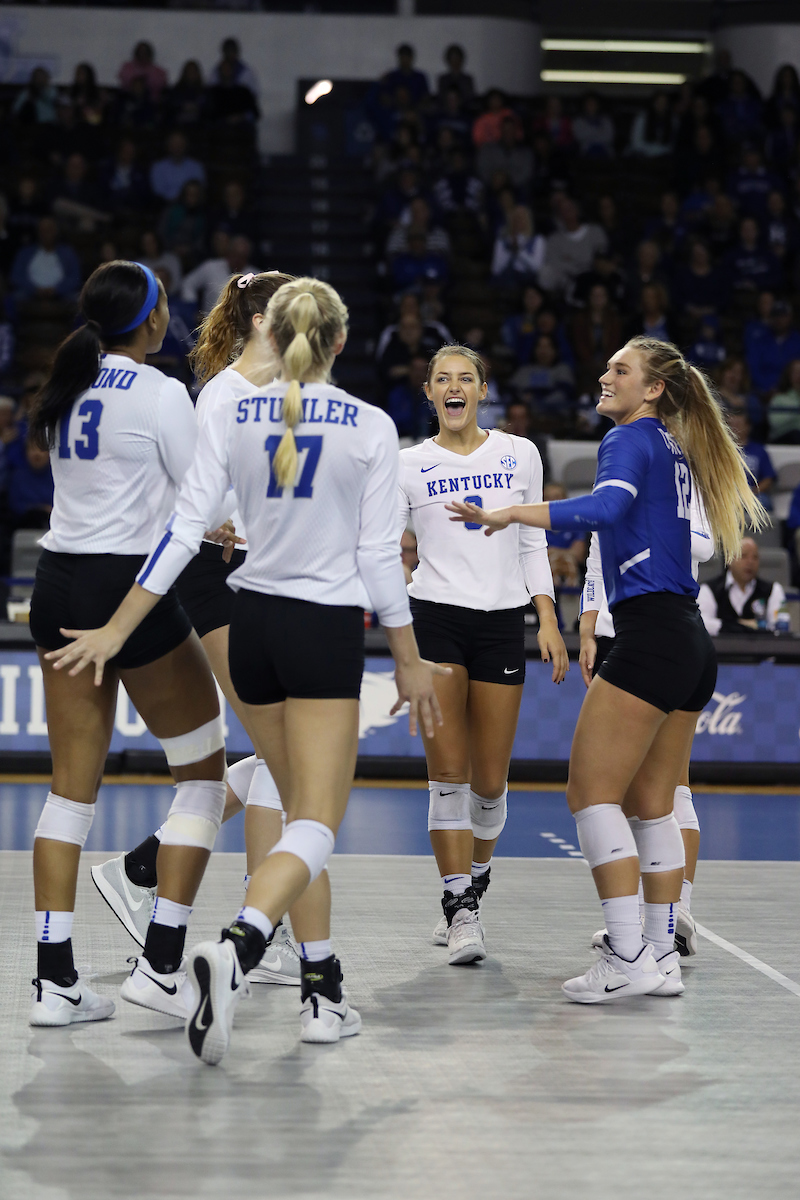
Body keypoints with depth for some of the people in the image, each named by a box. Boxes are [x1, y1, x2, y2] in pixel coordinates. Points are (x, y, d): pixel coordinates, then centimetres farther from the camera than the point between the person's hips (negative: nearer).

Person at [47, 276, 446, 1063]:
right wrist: (410, 660, 2)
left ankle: (324, 992, 18)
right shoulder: (370, 427, -6)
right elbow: (379, 555, -7)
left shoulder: (231, 418, 0)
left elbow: (183, 531, -5)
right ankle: (234, 950, -35)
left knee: (301, 813, 17)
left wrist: (117, 628, -1)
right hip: (328, 629, -4)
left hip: (253, 622, 4)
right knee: (316, 827, -8)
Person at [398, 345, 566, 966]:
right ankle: (462, 912, -5)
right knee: (449, 775, -8)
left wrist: (549, 622, 5)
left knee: (490, 780, 4)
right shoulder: (409, 464, 3)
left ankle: (473, 883, 27)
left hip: (502, 623, 2)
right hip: (435, 618, -2)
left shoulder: (520, 454, 8)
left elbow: (533, 544, 12)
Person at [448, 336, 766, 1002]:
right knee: (651, 804, 12)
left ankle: (628, 956, -14)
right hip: (692, 643, 9)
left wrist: (512, 514, -31)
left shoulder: (630, 439, -6)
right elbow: (742, 515, 31)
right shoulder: (678, 451, 19)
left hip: (651, 635, -9)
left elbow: (606, 507, -26)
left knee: (592, 793, -8)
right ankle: (662, 956, 12)